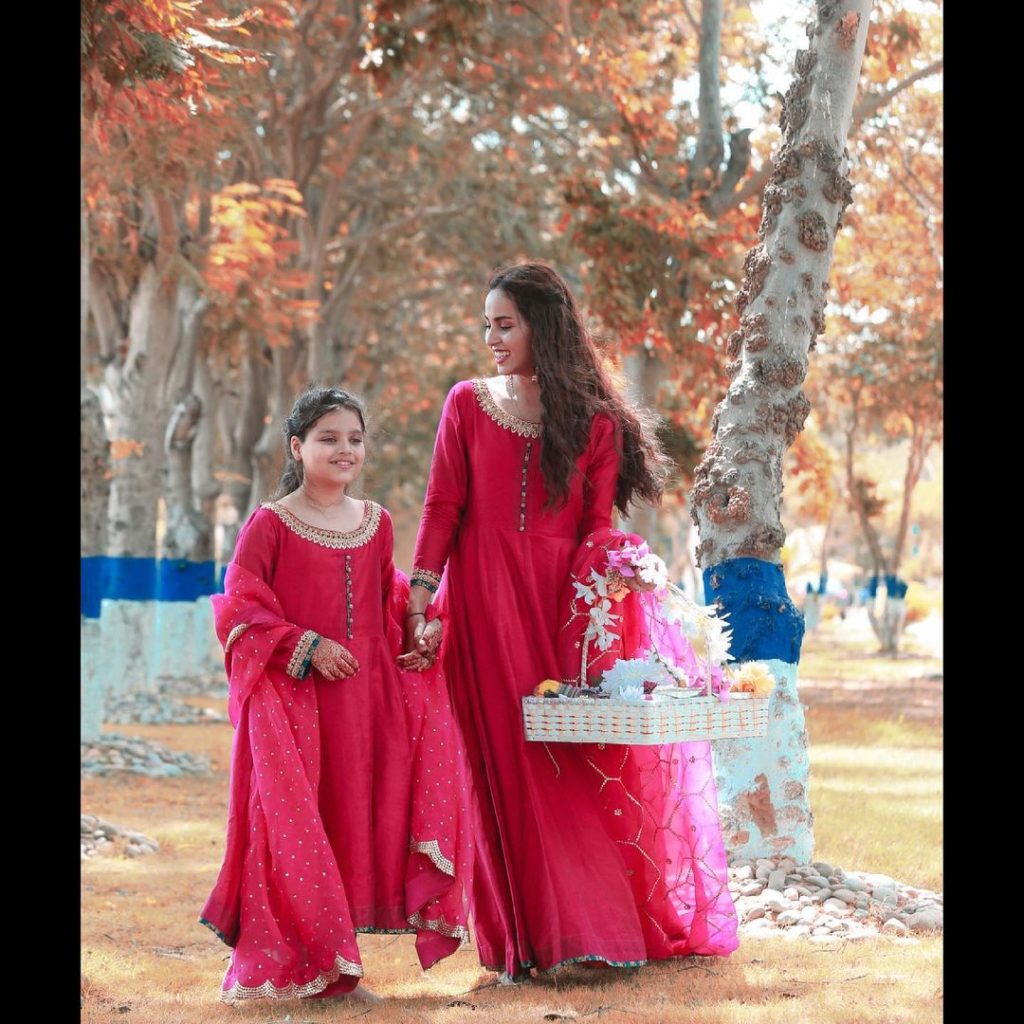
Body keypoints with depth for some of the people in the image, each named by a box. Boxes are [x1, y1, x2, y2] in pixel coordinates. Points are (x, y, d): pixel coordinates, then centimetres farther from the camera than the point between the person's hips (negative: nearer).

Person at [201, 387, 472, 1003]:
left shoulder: (377, 522, 12)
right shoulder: (270, 524, -4)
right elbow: (241, 609, -7)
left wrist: (424, 628, 4)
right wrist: (306, 647, -15)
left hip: (368, 691, 5)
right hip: (292, 697, -5)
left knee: (357, 813, 2)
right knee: (296, 818, -5)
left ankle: (334, 967, 11)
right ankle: (286, 966, 4)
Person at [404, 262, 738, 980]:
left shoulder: (594, 421, 8)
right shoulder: (468, 404, 8)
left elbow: (597, 524, 5)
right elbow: (443, 507, 2)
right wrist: (420, 596, -8)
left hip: (561, 597, 0)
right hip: (485, 598, 0)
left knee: (580, 760, -4)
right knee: (510, 763, -2)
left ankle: (602, 922, 4)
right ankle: (529, 936, 1)